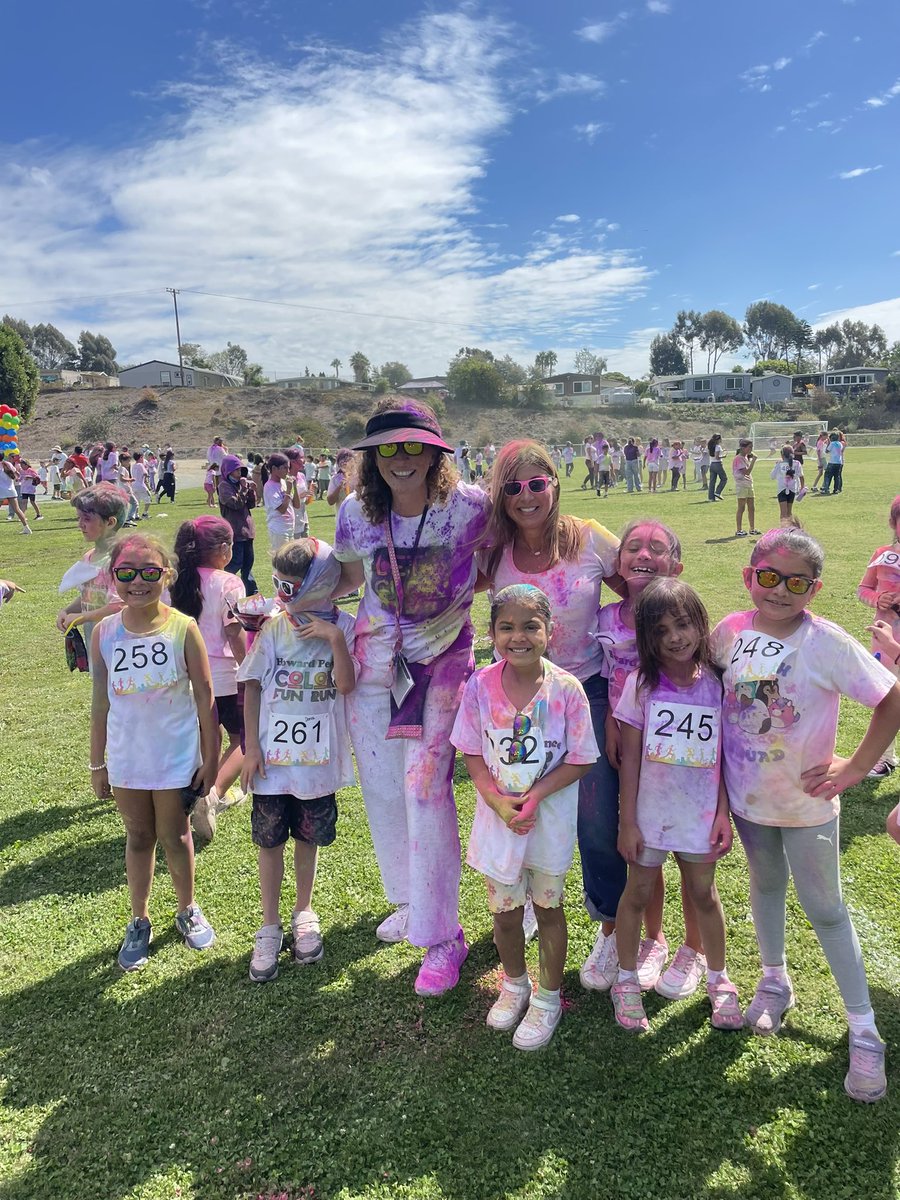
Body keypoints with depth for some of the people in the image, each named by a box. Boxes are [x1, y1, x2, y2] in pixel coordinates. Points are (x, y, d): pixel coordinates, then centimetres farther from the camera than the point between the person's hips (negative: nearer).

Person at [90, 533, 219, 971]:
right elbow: (101, 701, 2)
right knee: (138, 837, 16)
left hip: (176, 756, -2)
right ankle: (139, 922, 34)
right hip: (126, 758, 2)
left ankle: (188, 911, 36)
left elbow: (204, 696, -7)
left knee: (174, 836, 13)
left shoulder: (183, 628, -12)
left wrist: (211, 757, -5)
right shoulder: (104, 632, -5)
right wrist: (97, 763, 5)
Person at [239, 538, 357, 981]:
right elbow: (253, 687, -2)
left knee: (308, 837, 16)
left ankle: (303, 914, 38)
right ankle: (270, 927, 26)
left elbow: (346, 685, -16)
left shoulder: (342, 627, -7)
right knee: (269, 840, 10)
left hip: (317, 757, 0)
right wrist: (251, 746, -5)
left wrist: (335, 639, -26)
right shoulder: (274, 627, -6)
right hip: (273, 755, 0)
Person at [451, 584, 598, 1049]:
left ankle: (548, 998, 38)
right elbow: (473, 754, -3)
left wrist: (534, 796, -20)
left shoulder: (566, 689, -17)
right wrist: (497, 800, -17)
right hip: (497, 815, 2)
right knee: (504, 911, 17)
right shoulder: (480, 685, -11)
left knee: (547, 907, 16)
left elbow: (579, 760, -11)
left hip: (550, 817, -2)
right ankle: (514, 983, 46)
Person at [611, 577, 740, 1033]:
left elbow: (721, 755, 1)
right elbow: (630, 757, -8)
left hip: (700, 813, 1)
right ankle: (627, 980, 32)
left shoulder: (716, 684, -5)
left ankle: (718, 979, 38)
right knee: (638, 893, 12)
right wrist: (627, 822, -7)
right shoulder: (641, 684, -11)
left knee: (703, 893, 16)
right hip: (649, 812, -1)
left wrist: (723, 813, -2)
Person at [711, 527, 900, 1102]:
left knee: (825, 909, 8)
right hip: (747, 794, 4)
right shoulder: (731, 632, -11)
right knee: (766, 883, 23)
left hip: (807, 801, -3)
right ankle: (775, 981, 47)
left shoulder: (828, 643, -21)